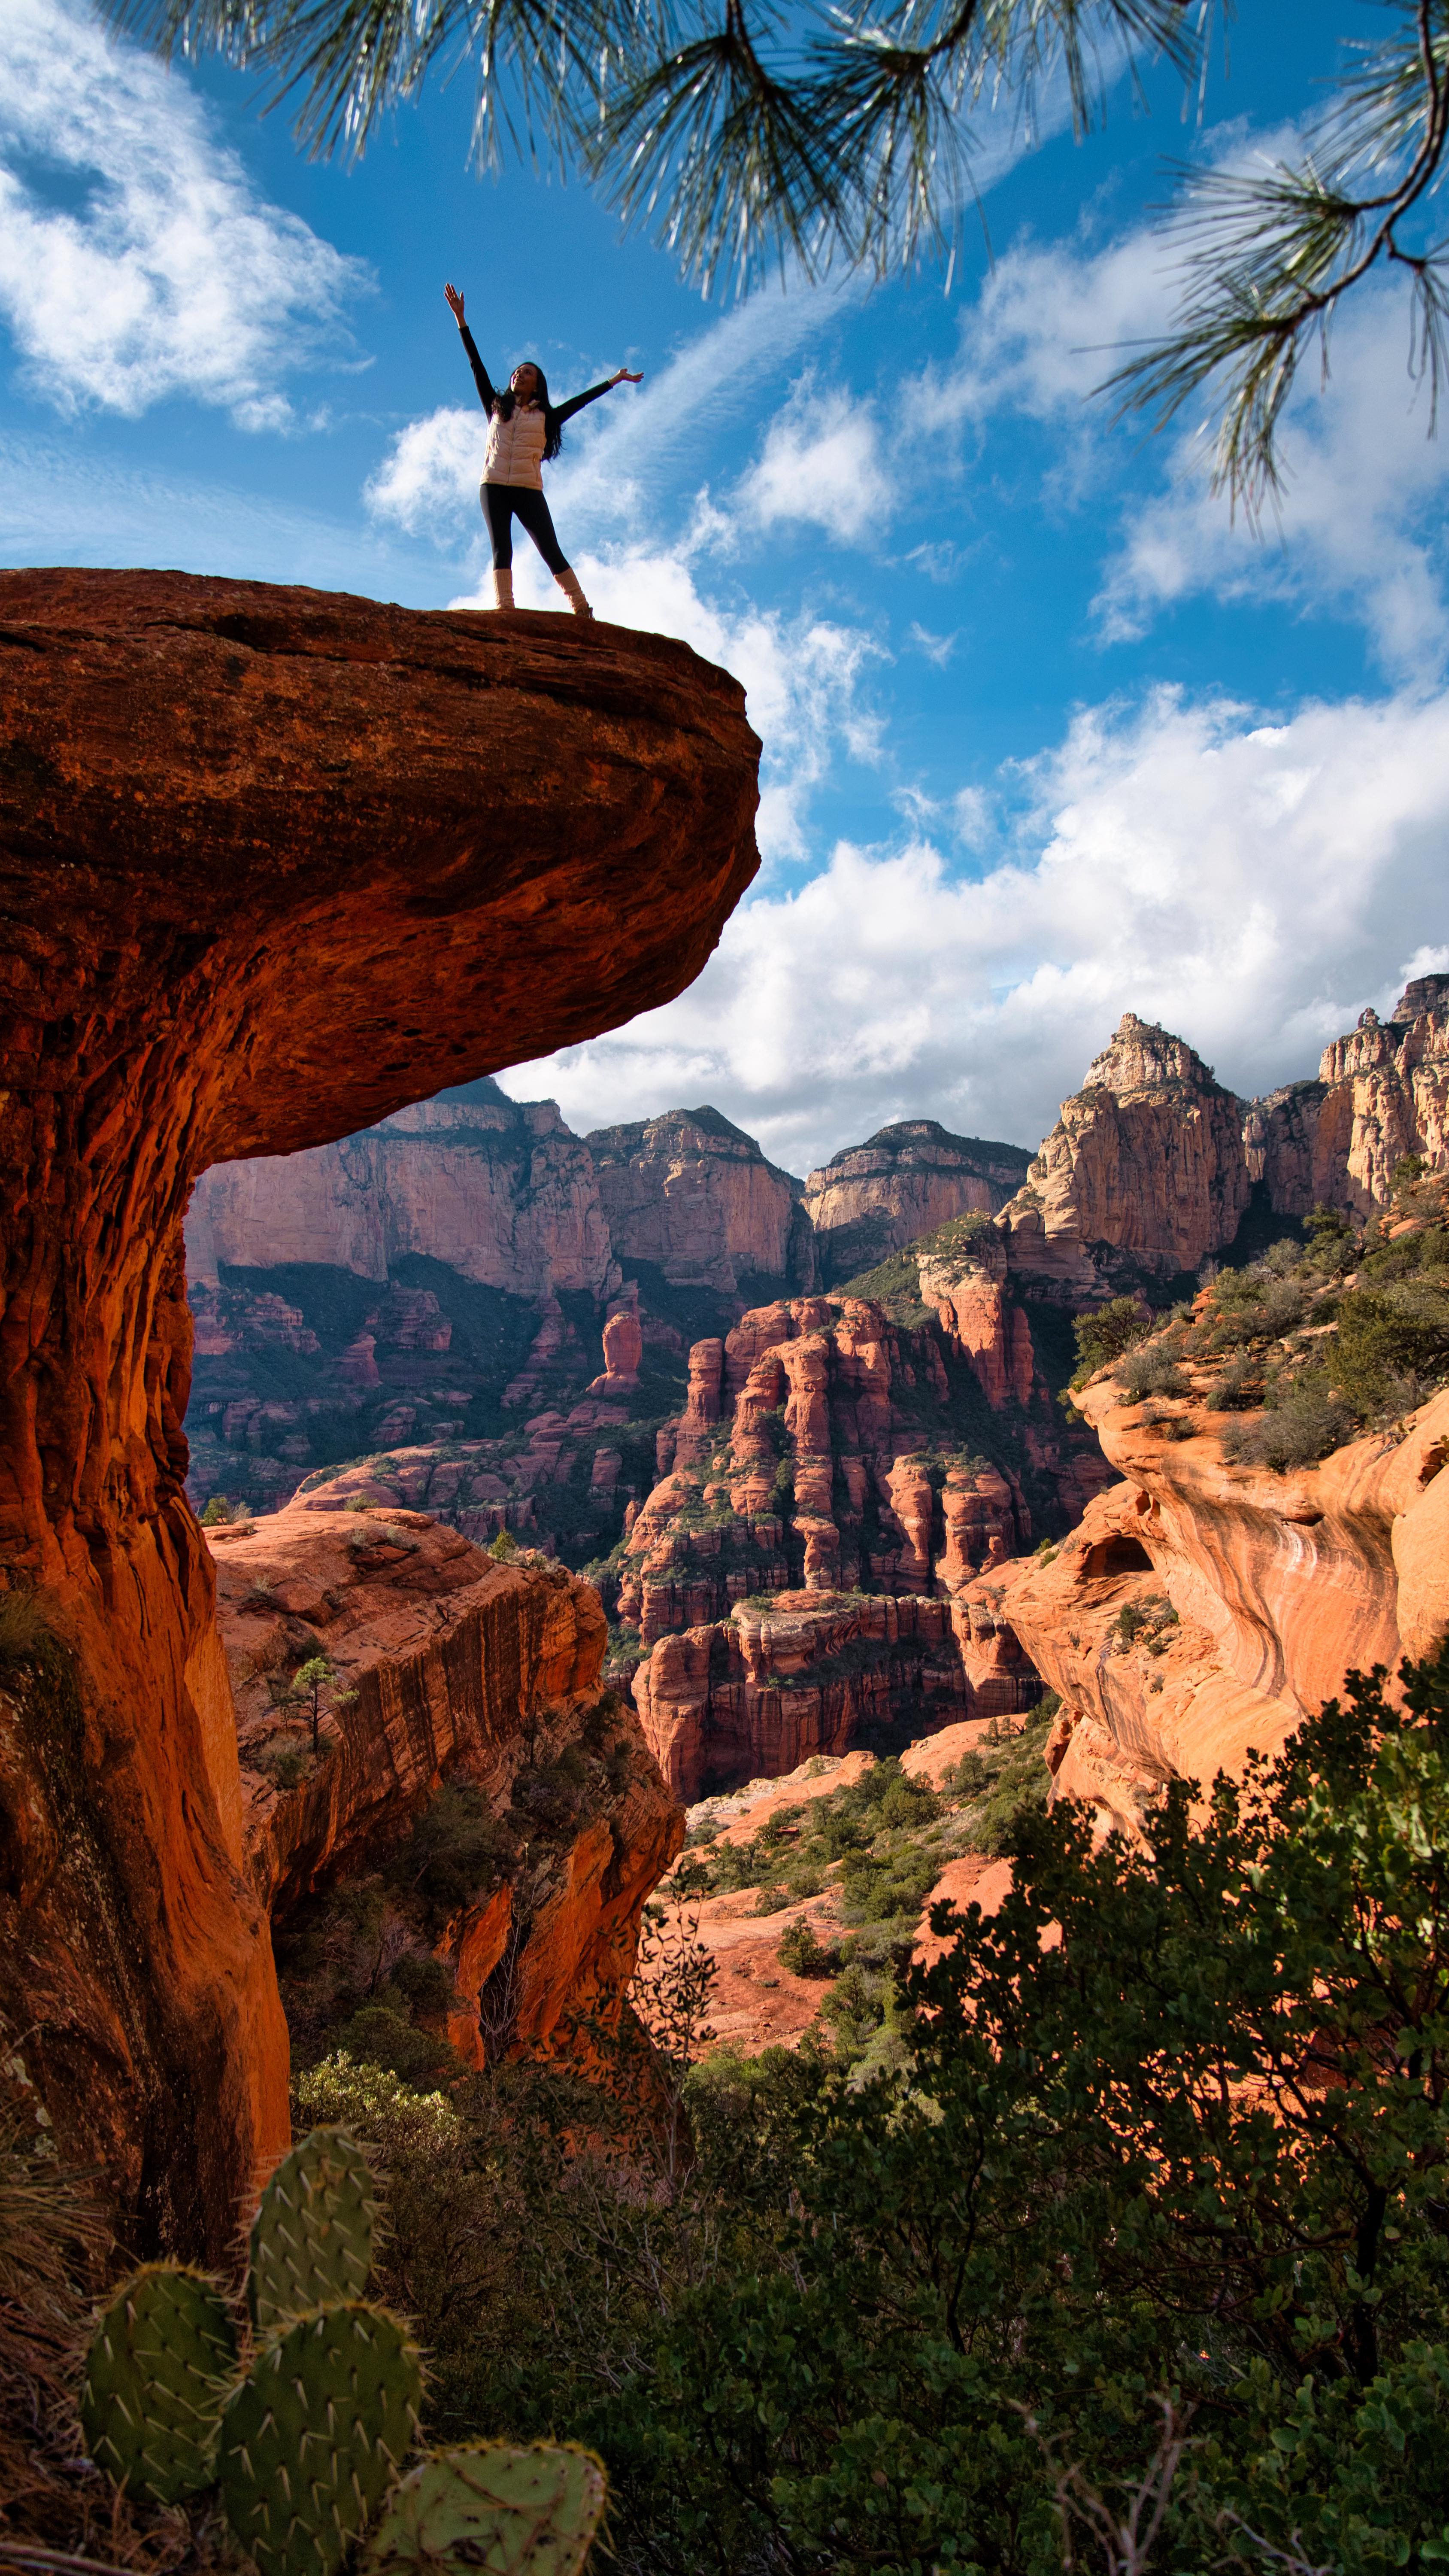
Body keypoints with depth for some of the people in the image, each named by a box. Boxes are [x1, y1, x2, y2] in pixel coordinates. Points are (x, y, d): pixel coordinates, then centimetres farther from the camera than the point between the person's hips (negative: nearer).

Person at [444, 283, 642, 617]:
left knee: (551, 550, -10)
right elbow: (478, 368, 18)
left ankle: (581, 608, -13)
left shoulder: (545, 417, 18)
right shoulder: (497, 408, 21)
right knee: (501, 549, -10)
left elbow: (580, 401, 21)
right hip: (494, 486, 1)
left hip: (529, 490, -1)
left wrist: (613, 381, 24)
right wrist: (460, 319, 15)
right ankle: (504, 608, -22)